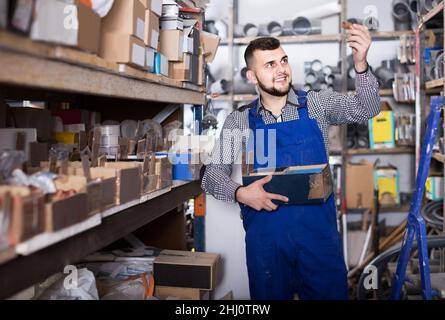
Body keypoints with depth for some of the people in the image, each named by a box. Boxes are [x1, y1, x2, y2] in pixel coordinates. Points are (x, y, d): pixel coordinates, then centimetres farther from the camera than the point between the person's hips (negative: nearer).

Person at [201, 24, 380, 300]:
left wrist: (361, 64, -27)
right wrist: (240, 193, -18)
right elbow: (212, 175, 2)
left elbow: (365, 110, -10)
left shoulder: (316, 104, 3)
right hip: (266, 234, 0)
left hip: (319, 228, 0)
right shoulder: (240, 120, 3)